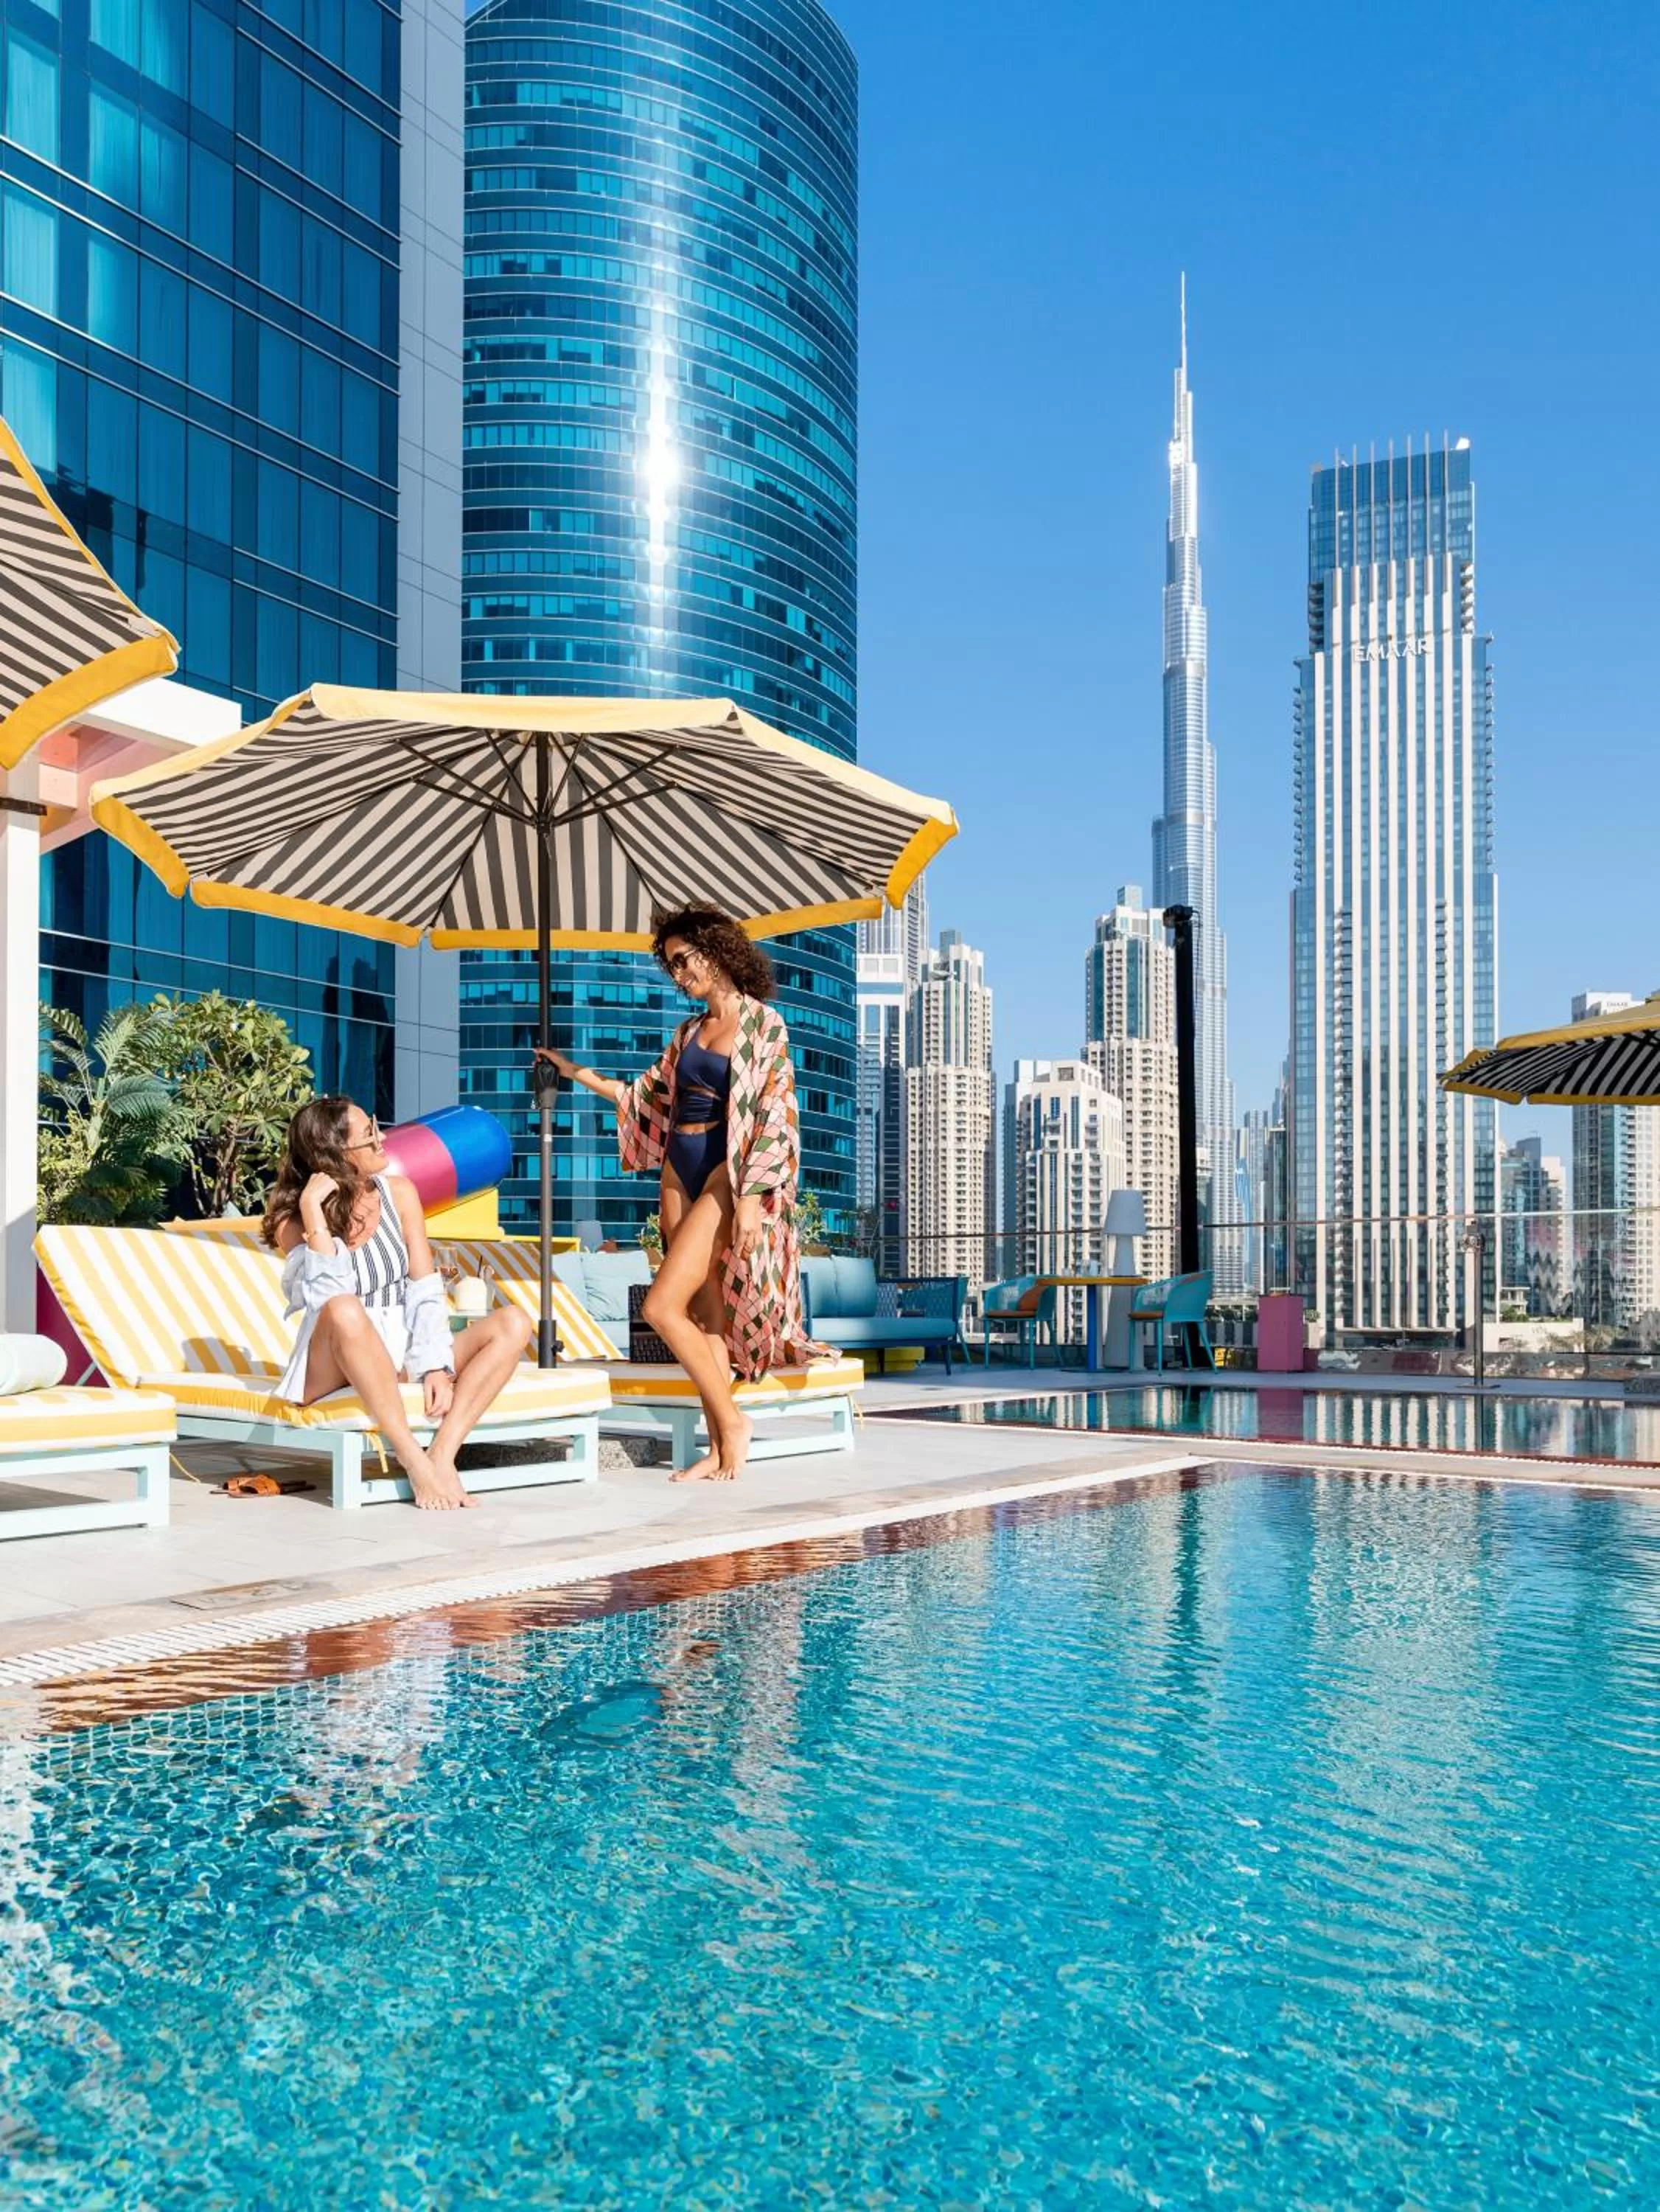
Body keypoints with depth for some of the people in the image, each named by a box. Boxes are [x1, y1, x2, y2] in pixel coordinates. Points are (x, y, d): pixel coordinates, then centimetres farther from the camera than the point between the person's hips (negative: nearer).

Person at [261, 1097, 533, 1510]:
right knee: (345, 1311, -38)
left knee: (514, 1324, -16)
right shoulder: (292, 1222, -7)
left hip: (399, 1359, 4)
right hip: (334, 1366, -4)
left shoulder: (398, 1193, 3)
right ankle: (413, 1460, -35)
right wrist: (312, 1208, -25)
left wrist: (436, 1367, -13)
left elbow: (425, 1290, 0)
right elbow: (331, 1298, -24)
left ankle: (442, 1456, -29)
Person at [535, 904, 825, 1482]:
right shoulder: (690, 1031, 15)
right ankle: (721, 1450, 7)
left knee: (663, 1307, -14)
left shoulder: (764, 1025, -5)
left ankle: (732, 1419, -1)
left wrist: (751, 1197, -16)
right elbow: (651, 1096, 24)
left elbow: (774, 1116, -10)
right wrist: (577, 1073, 23)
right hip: (680, 1173, 7)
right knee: (705, 1314, 4)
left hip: (726, 1175, -7)